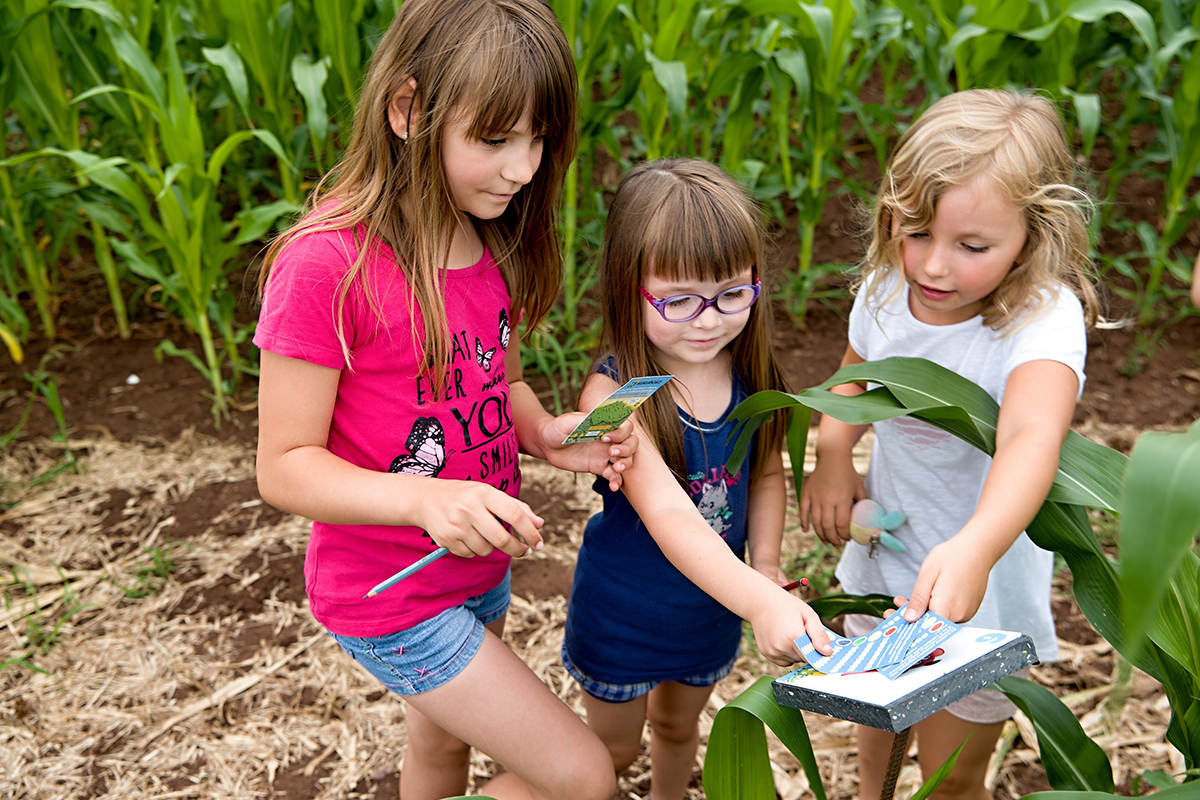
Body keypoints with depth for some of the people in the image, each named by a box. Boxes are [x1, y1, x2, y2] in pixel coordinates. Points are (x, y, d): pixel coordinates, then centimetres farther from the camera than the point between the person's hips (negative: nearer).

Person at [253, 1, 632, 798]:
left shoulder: (493, 240, -2)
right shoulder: (327, 263, -26)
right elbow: (284, 465, -21)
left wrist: (547, 431, -10)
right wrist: (427, 500, -36)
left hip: (480, 567, 7)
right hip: (392, 596, -7)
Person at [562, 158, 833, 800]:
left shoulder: (751, 374, -14)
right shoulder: (613, 395, -32)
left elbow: (766, 472, 2)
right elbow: (668, 514, -43)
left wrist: (766, 564, -14)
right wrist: (760, 603, -55)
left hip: (714, 606, 5)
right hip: (624, 615, -4)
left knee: (678, 725, 31)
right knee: (613, 748, 21)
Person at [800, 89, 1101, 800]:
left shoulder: (1044, 320, -30)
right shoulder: (887, 290, -12)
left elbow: (1033, 436, -51)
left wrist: (975, 547, -69)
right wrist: (833, 456, -8)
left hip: (978, 588, -5)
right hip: (882, 557, 5)